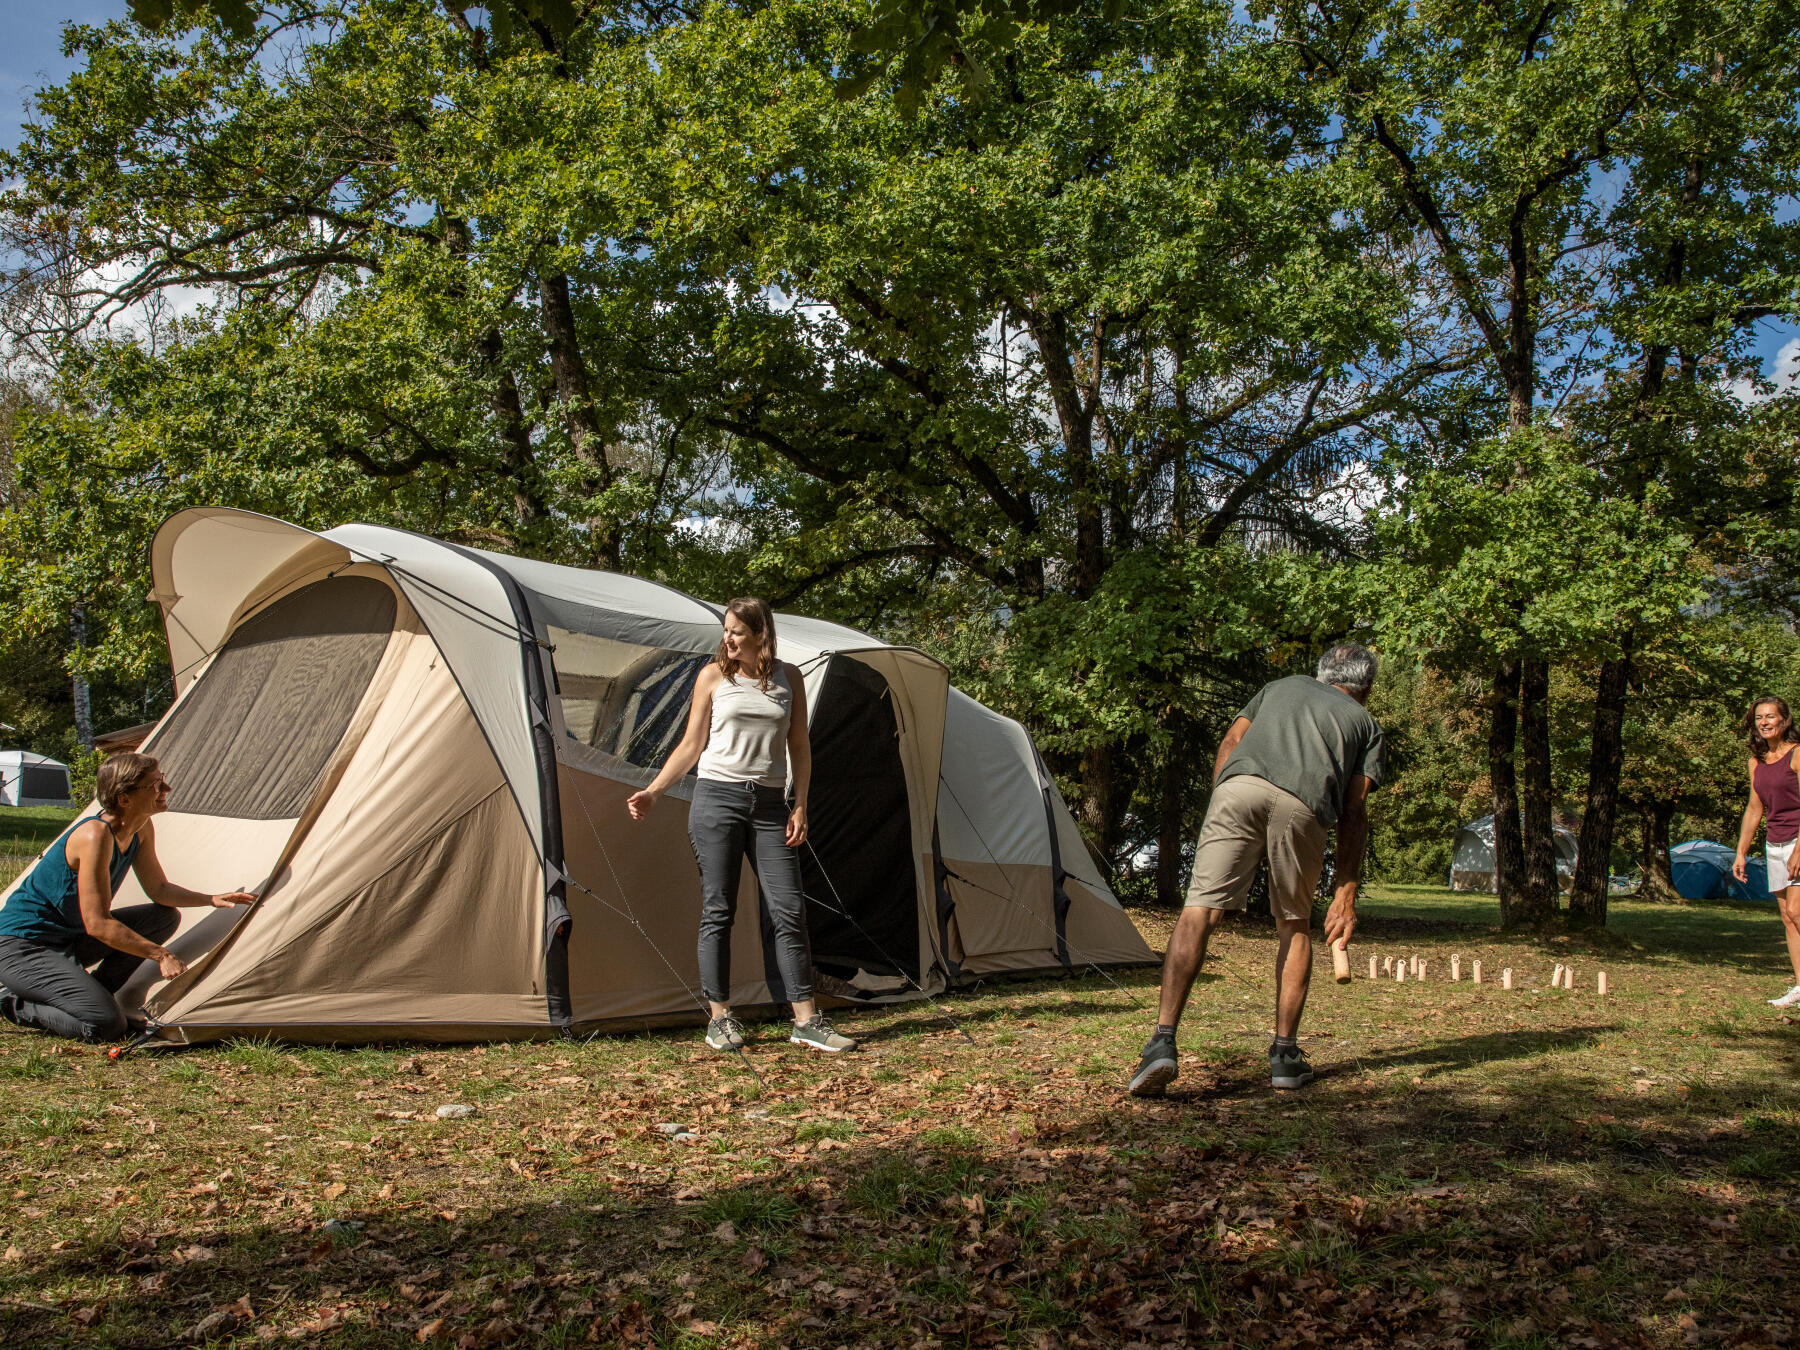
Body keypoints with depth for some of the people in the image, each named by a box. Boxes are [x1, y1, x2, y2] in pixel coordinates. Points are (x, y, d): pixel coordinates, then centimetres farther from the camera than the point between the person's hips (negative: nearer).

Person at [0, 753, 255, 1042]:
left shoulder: (141, 831, 0)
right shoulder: (95, 836, -27)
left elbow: (158, 890, 13)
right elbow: (97, 924, -27)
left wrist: (212, 899, -2)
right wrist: (161, 955, -24)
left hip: (71, 937, 9)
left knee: (165, 917, 4)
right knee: (106, 1025, -23)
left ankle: (89, 993, 5)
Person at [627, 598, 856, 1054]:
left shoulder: (789, 679, 8)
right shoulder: (713, 677, 3)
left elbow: (799, 748, 12)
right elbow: (691, 746, 6)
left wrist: (800, 806, 3)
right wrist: (652, 792, -2)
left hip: (769, 804, 2)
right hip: (717, 797, -2)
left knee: (789, 909, -2)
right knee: (718, 909, -1)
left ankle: (806, 1021, 4)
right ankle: (720, 1019, 9)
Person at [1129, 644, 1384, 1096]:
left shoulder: (1282, 685, 37)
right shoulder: (1365, 722, 30)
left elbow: (1229, 742, 23)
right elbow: (1354, 812, 18)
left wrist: (1220, 818, 23)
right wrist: (1346, 895, 17)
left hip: (1239, 786, 1)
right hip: (1303, 805, 0)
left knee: (1198, 912, -4)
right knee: (1295, 925, 19)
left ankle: (1163, 1041, -17)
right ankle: (1285, 1055, 17)